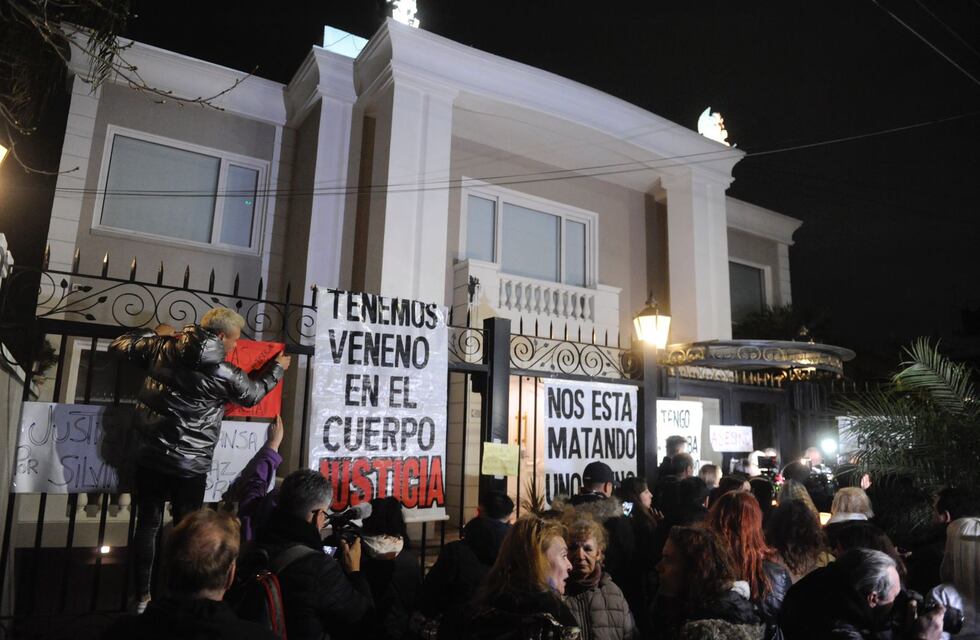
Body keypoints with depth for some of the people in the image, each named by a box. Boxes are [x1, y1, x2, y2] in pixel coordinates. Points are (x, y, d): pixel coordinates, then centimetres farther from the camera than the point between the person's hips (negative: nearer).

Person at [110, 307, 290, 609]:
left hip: (150, 457, 4)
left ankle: (143, 596, 23)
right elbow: (253, 393, 7)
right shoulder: (223, 373, -13)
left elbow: (120, 345, 14)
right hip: (190, 465, -4)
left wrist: (154, 335, 28)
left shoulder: (163, 347, -2)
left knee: (147, 524, 14)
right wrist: (278, 368, 22)